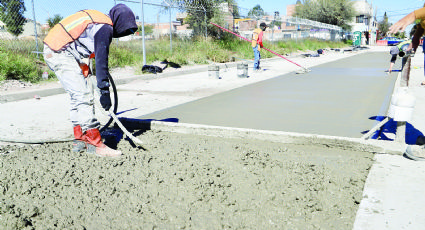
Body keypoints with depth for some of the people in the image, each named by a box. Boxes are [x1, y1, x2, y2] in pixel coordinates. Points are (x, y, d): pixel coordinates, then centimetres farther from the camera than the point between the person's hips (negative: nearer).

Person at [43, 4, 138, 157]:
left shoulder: (97, 19, 16)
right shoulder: (105, 28, -14)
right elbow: (101, 60, -19)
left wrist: (84, 69, 37)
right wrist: (104, 91, -18)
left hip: (54, 51, 11)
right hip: (61, 54, -11)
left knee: (78, 97, 14)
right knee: (84, 97, -12)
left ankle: (80, 140, 20)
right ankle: (95, 144, -10)